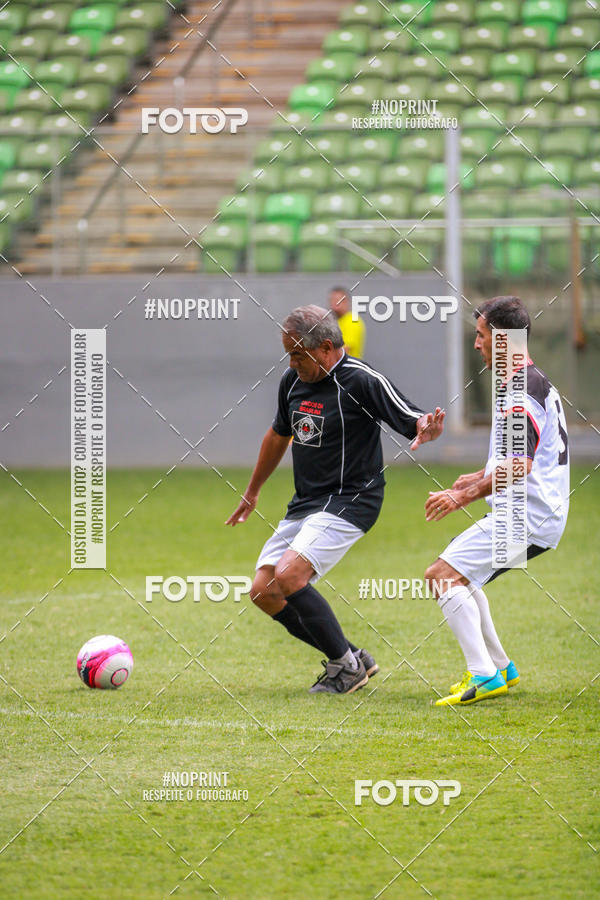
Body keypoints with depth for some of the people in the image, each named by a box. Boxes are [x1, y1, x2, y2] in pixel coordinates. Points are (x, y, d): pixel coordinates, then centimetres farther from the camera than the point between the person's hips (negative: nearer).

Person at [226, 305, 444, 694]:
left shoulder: (361, 380, -15)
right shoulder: (293, 381, 7)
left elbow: (413, 421, -17)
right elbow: (279, 435, 24)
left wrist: (426, 428, -42)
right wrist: (252, 493, 33)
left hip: (349, 502, -8)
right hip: (305, 503, 9)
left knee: (289, 577, -24)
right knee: (263, 592, 2)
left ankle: (347, 665, -6)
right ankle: (351, 658, 12)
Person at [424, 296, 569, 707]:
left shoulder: (521, 392, -17)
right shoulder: (537, 382, 17)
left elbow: (520, 466, -26)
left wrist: (466, 496, -22)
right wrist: (482, 476, 23)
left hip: (527, 516, -11)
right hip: (536, 515, 11)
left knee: (443, 575, -17)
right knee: (459, 576, 23)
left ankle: (484, 676, -22)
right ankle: (502, 668, 24)